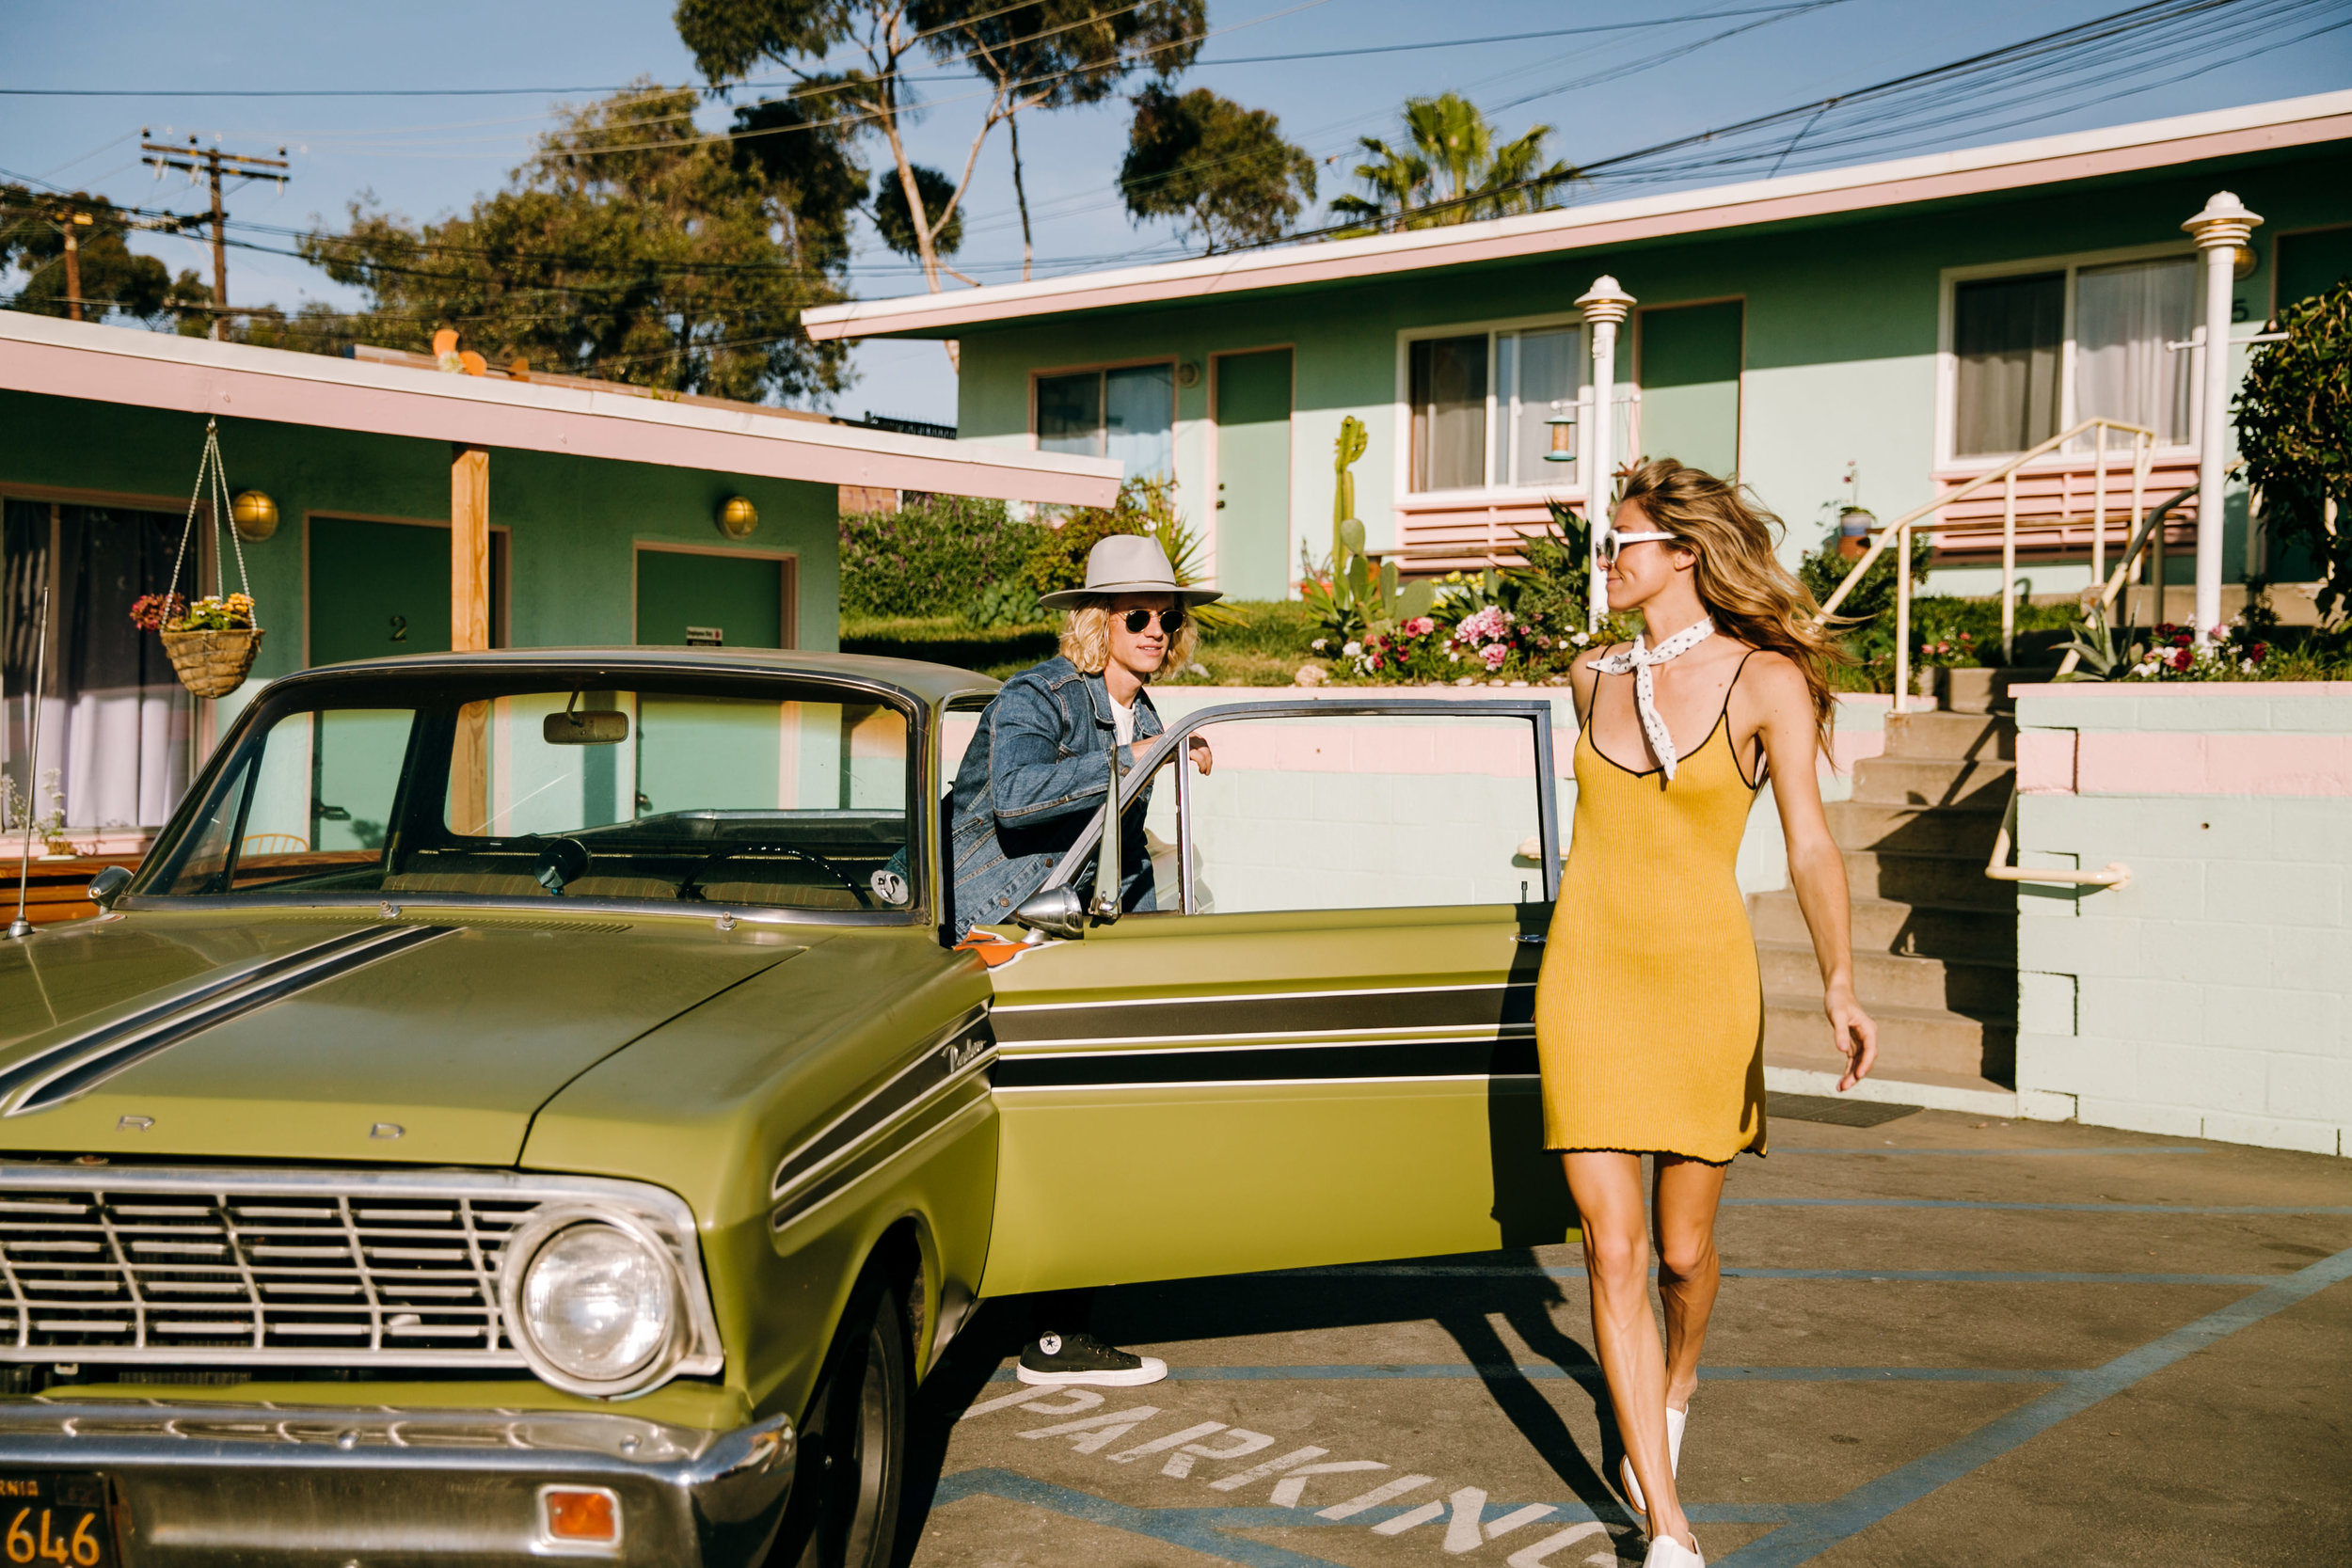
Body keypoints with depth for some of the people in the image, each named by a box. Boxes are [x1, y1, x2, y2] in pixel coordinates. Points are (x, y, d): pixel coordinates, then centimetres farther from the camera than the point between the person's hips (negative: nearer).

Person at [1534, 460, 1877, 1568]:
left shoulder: (1765, 681, -7)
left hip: (1703, 979, -2)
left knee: (1683, 1249, 9)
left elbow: (1809, 843, -15)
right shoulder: (1593, 678, 6)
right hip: (1587, 977, 3)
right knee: (1614, 1251, -6)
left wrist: (1838, 984, -25)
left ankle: (1674, 1394, 44)